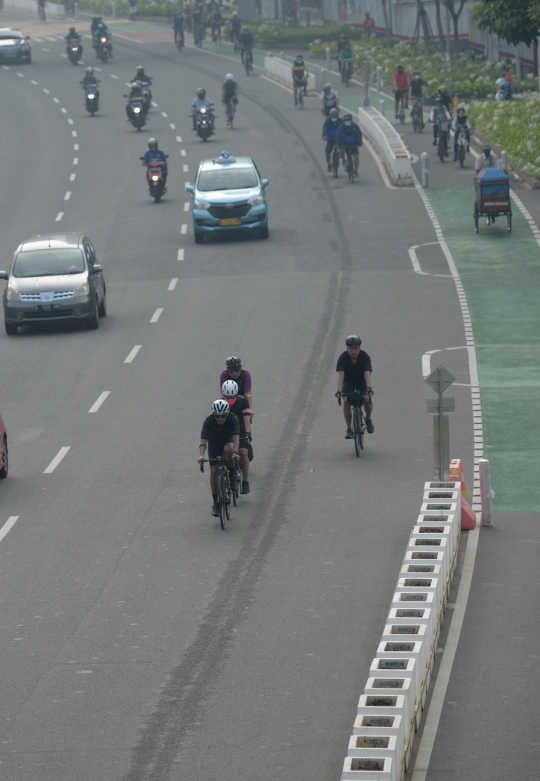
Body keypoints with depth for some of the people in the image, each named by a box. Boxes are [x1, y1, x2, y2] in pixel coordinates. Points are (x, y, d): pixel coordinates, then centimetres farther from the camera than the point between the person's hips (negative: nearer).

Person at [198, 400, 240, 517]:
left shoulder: (233, 419, -30)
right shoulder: (209, 421, -29)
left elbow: (236, 437, -39)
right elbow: (203, 440, -34)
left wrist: (235, 452, -56)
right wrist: (201, 455, -51)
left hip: (228, 440, -1)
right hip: (214, 442, 1)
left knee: (228, 449, -37)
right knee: (214, 471, -12)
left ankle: (232, 475, -12)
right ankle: (216, 503, -2)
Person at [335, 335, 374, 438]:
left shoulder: (365, 357, -22)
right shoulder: (343, 358, -22)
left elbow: (367, 374, -32)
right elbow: (341, 375, -31)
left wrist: (369, 388, -48)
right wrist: (339, 390, -45)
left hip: (362, 382, 0)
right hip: (348, 382, 0)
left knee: (367, 398, -27)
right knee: (346, 401, -23)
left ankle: (368, 419, 2)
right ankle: (349, 429, -12)